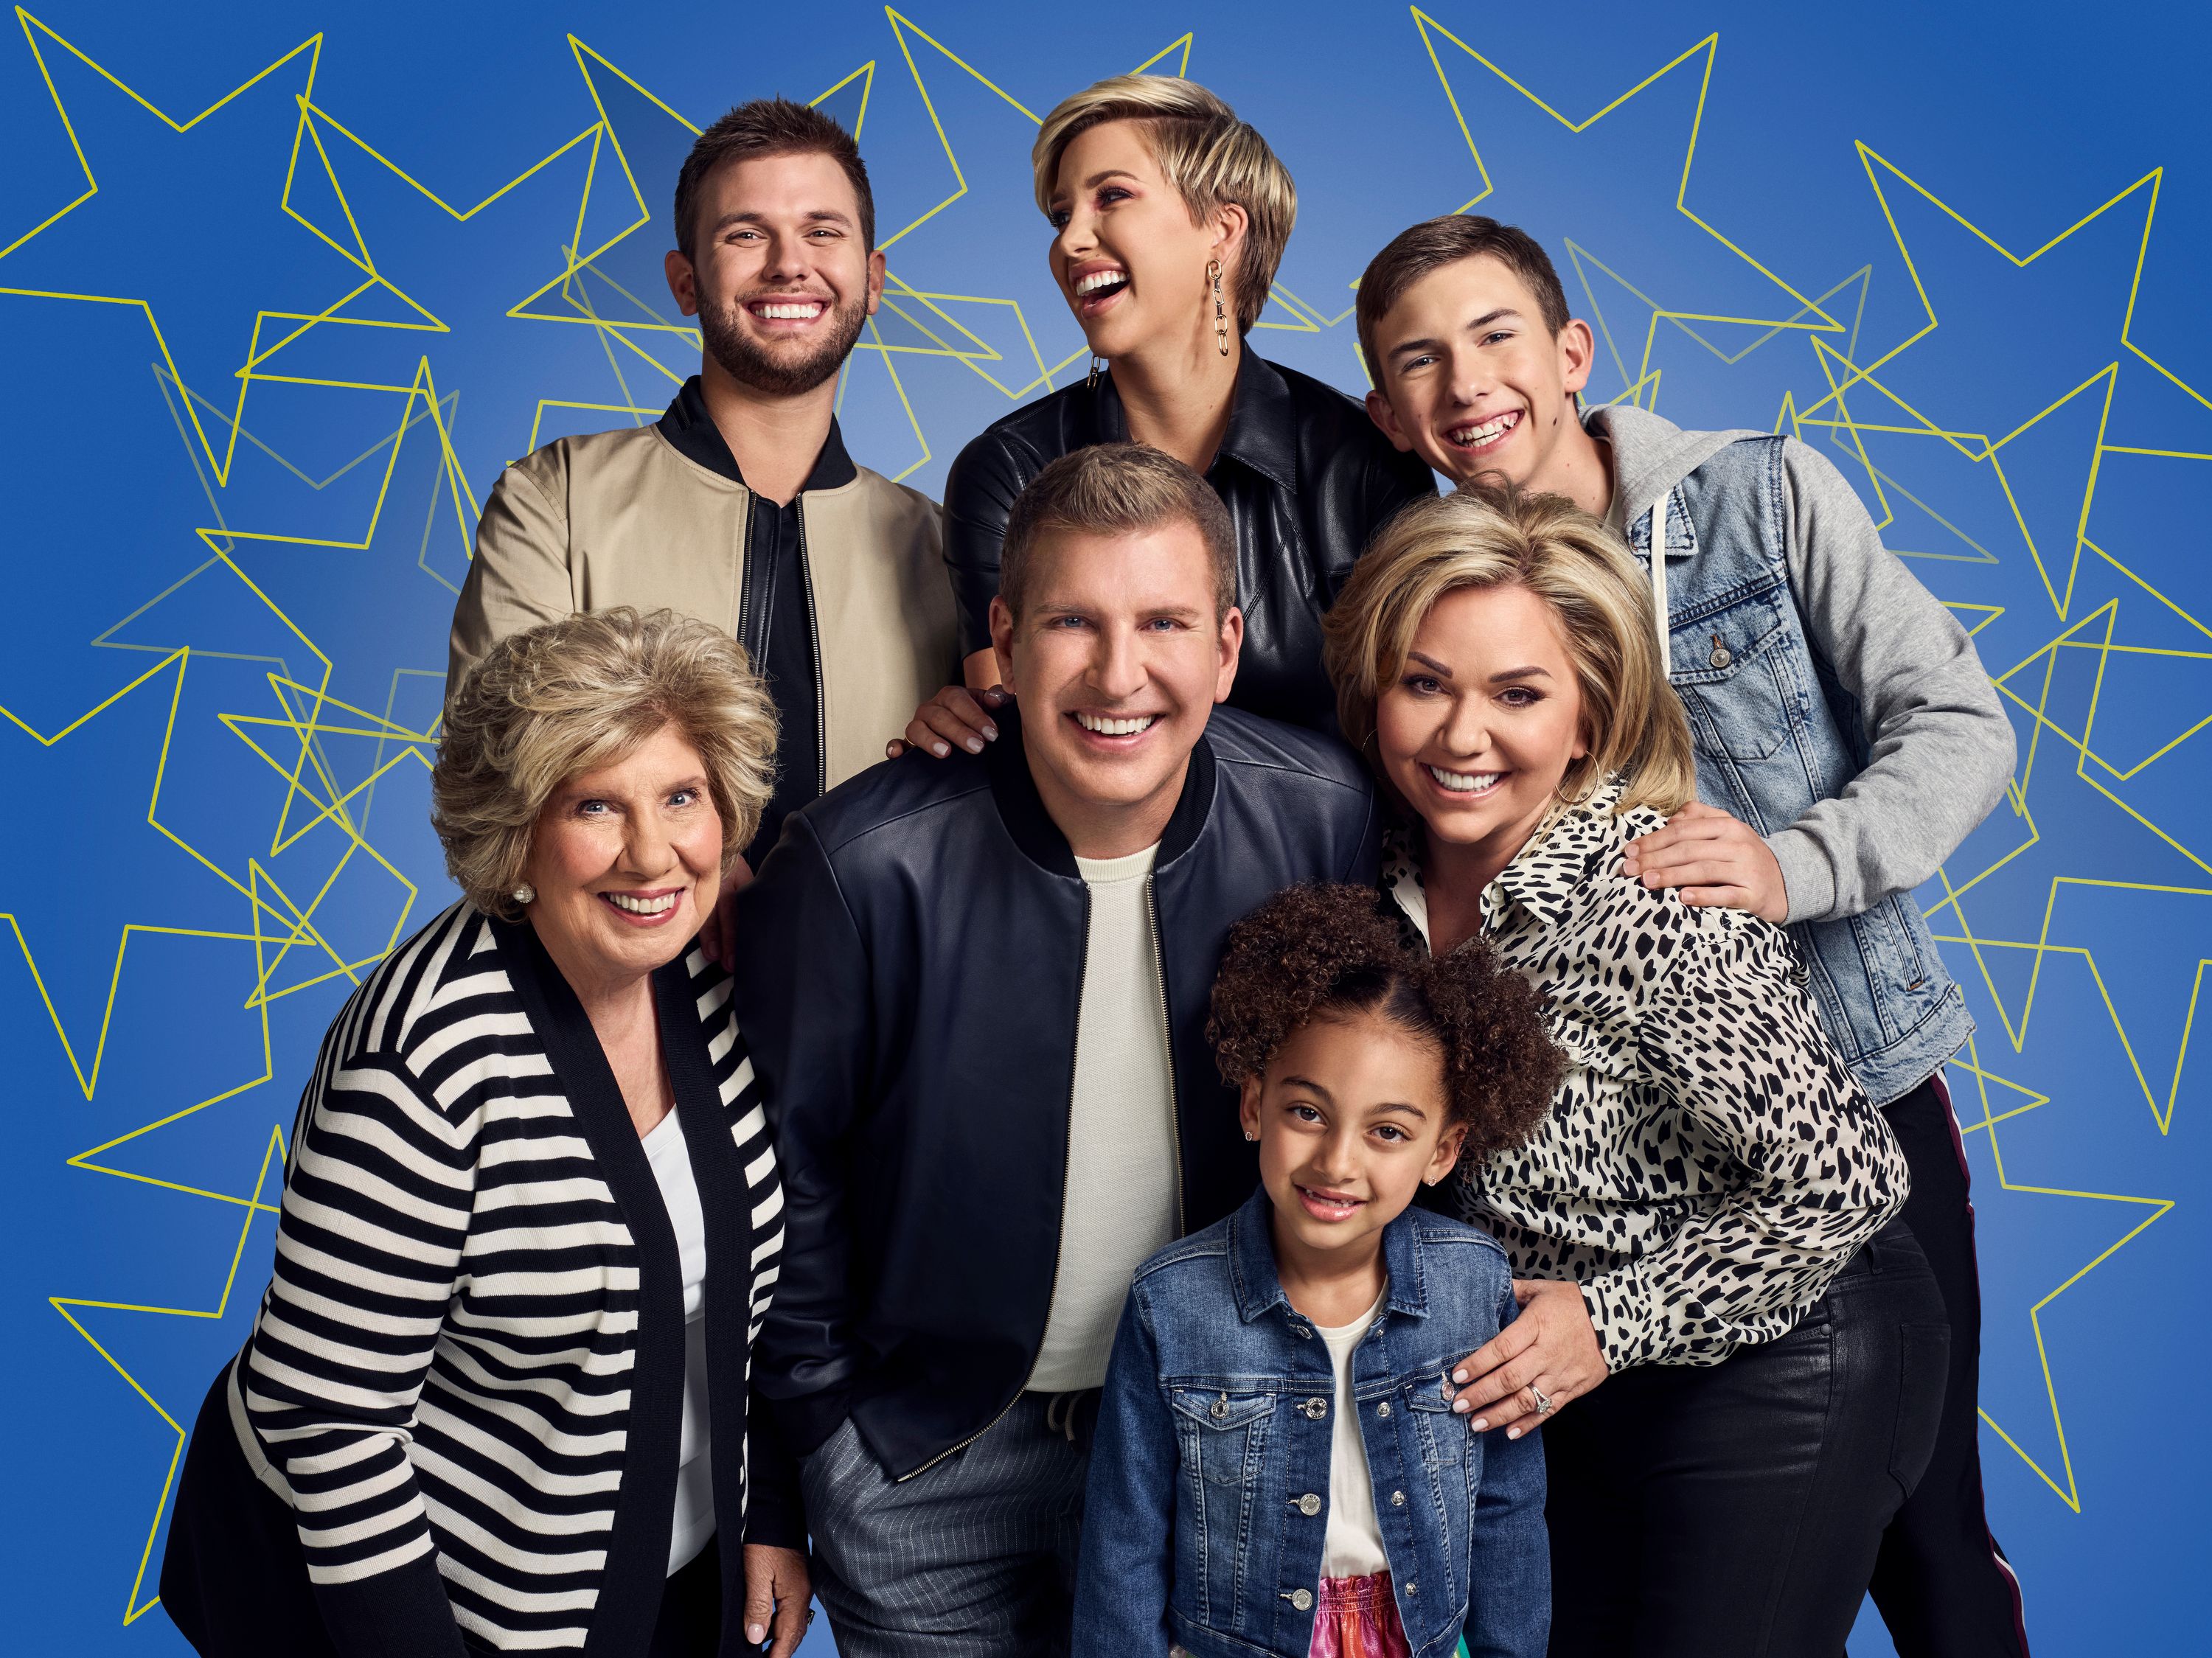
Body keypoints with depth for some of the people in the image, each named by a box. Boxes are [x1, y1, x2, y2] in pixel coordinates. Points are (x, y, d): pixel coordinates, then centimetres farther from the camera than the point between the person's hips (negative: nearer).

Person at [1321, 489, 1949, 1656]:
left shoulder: (1650, 902, -30)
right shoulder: (1398, 871, -9)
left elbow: (1843, 1180, -27)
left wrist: (1618, 1322, -20)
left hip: (1771, 1356, -7)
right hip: (1587, 1382, 7)